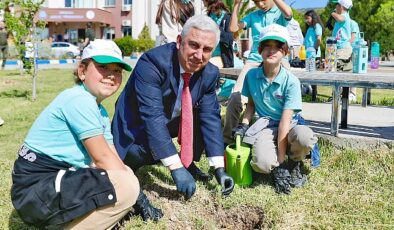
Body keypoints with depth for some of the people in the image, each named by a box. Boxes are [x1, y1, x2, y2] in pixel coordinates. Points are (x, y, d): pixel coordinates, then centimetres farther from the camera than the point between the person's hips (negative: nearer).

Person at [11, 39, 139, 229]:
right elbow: (102, 157, -16)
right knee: (127, 187, -22)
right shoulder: (78, 99, -16)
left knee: (126, 176, 17)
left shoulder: (100, 112, 13)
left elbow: (114, 159, 7)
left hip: (58, 181, 10)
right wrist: (133, 189, -10)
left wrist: (138, 191, -2)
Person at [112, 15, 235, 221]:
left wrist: (219, 168, -20)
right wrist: (175, 167, -39)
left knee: (208, 115, -10)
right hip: (137, 123, -6)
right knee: (139, 153, -35)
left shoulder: (210, 73, -13)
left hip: (171, 121, 6)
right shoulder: (152, 61, -32)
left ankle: (189, 164, 9)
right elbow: (152, 116, -37)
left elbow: (210, 117, -12)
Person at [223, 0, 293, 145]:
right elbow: (233, 28, 9)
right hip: (254, 60, 3)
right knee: (235, 98, -16)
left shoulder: (280, 13, 8)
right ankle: (227, 139, -4)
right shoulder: (253, 16, 18)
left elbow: (288, 13, -16)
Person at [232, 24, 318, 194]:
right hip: (264, 127, 1)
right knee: (262, 164, -33)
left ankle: (293, 164, -3)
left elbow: (285, 121, -20)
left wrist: (281, 160, -22)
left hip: (288, 126, -1)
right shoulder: (251, 75, -3)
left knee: (304, 137, -39)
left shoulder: (291, 81, -14)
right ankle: (276, 167, 7)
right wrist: (244, 124, -5)